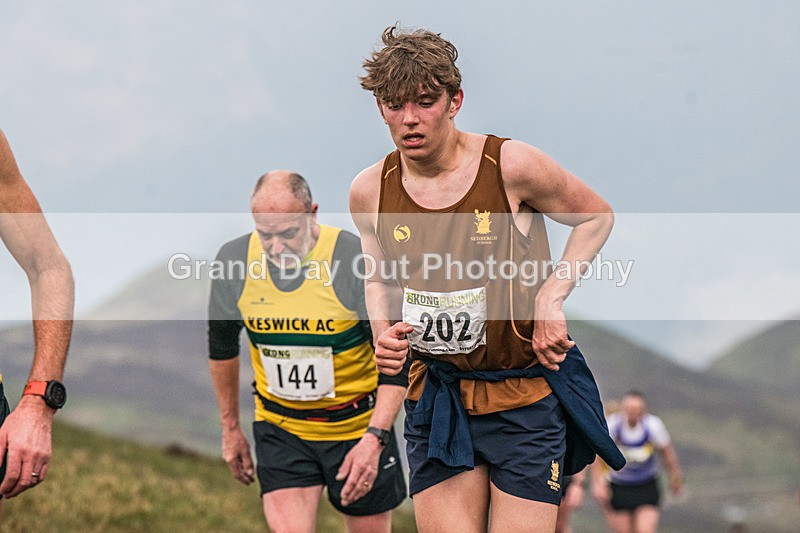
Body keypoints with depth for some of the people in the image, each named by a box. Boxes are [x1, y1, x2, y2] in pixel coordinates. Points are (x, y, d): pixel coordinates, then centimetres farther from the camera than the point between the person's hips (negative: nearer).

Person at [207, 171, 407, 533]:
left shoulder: (358, 261, -20)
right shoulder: (234, 261, -9)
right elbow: (222, 346, 10)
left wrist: (375, 438, -23)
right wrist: (230, 428, 16)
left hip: (359, 424, -2)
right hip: (280, 429, 2)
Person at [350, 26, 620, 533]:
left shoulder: (512, 166, -12)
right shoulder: (369, 191, -2)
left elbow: (597, 216, 4)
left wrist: (551, 297, -9)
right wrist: (384, 332, -4)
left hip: (527, 396, -3)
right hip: (435, 398, 3)